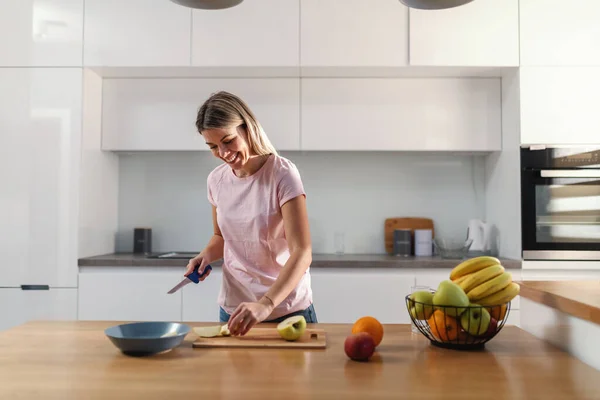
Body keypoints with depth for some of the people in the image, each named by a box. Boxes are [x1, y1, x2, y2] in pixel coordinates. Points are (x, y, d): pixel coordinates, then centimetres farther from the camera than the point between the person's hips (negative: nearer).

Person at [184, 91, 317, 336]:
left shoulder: (282, 174, -17)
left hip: (287, 309, -4)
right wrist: (207, 255, -5)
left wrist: (266, 304, -36)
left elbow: (302, 252, -24)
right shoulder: (216, 180, -1)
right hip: (235, 309, 4)